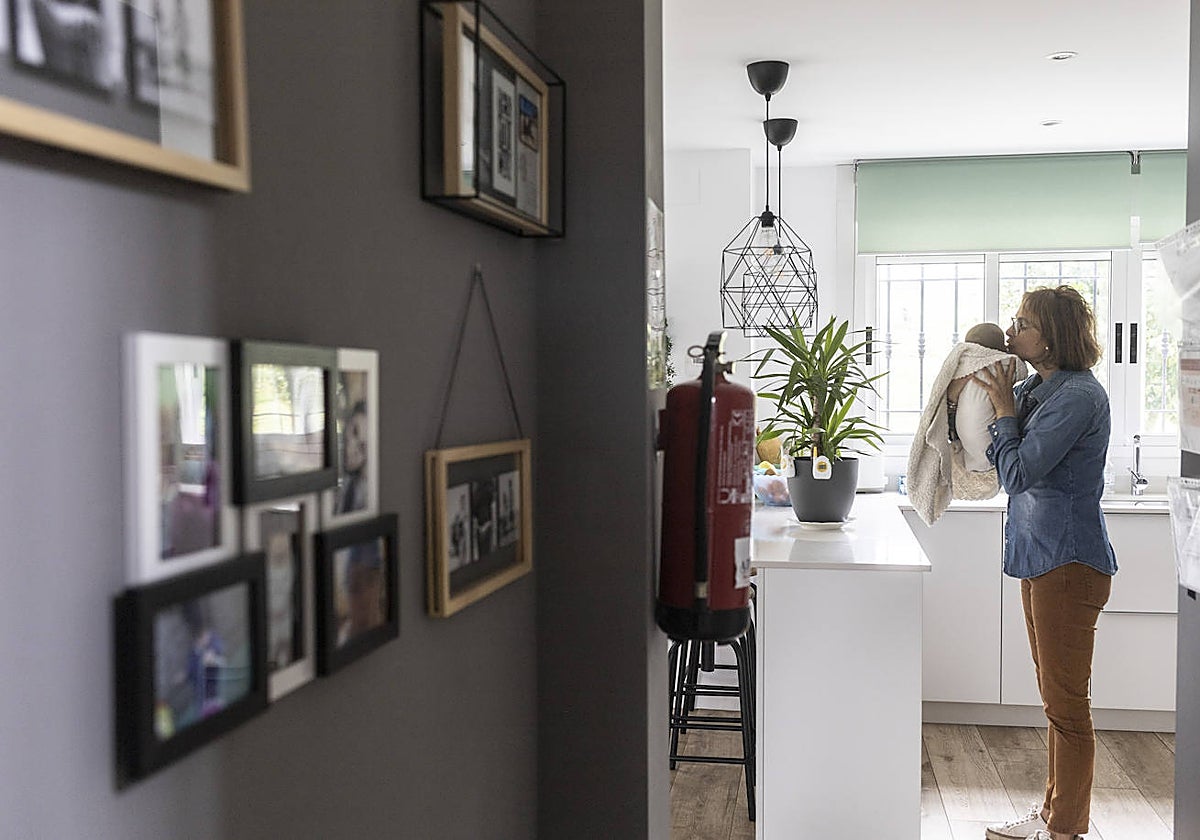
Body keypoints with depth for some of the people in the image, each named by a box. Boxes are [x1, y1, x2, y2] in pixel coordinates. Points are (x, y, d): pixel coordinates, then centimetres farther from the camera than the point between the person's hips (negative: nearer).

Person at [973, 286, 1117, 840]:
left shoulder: (1079, 395, -17)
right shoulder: (1038, 389, 11)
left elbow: (1017, 473, -20)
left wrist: (1004, 409, -9)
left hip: (1069, 565, -10)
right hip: (1042, 560, 10)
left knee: (1067, 706, 1)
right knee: (1057, 701, 18)